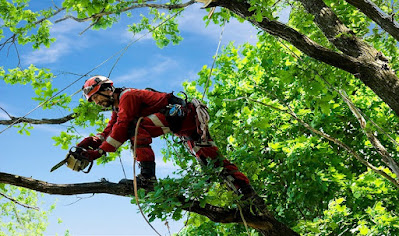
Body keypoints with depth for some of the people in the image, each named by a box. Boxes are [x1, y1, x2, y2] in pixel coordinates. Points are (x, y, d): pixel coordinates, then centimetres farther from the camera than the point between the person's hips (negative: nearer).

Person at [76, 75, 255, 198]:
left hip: (180, 113, -10)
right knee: (209, 157, 1)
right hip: (183, 129, 10)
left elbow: (121, 127, -20)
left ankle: (147, 175, -30)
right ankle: (244, 187, -3)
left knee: (135, 126, -22)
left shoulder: (127, 96, -9)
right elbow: (109, 131, 15)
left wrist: (100, 151, -22)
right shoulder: (117, 109, 21)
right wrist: (92, 141, -3)